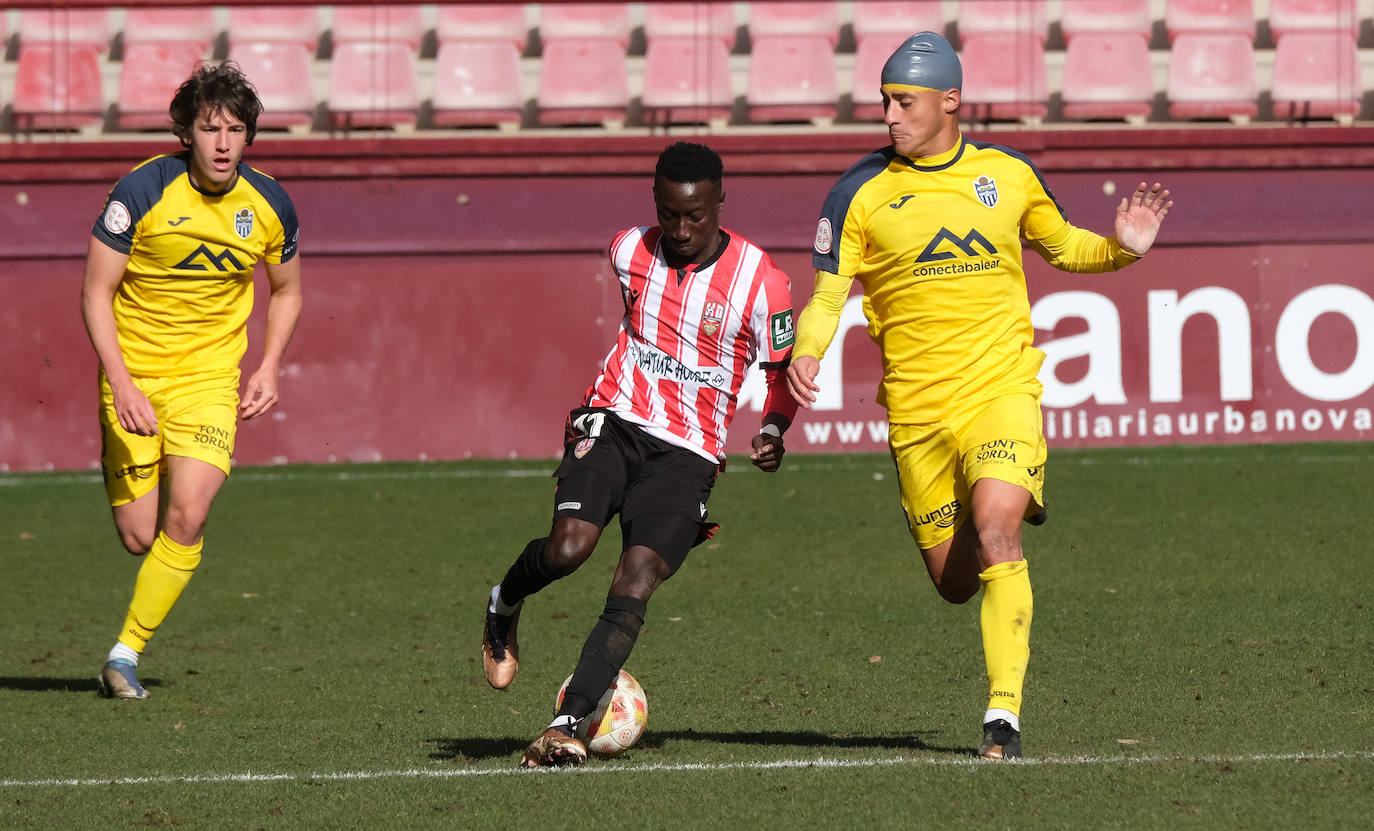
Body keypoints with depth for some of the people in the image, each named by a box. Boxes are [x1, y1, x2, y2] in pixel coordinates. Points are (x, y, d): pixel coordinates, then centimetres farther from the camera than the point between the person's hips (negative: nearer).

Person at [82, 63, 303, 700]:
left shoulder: (268, 205, -3)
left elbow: (286, 291, 16)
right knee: (139, 538, -3)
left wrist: (268, 370, 2)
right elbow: (96, 293, -10)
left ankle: (126, 652, -5)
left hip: (209, 376, 2)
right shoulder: (143, 192, -14)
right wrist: (123, 387, -19)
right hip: (134, 375, -2)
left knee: (186, 518, -18)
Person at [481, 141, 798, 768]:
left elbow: (784, 369, 5)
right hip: (614, 426, 2)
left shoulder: (759, 280, -7)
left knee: (633, 588, -19)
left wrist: (772, 431, -14)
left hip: (687, 455, -2)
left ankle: (566, 727, -22)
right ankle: (505, 603, 10)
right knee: (569, 547, -24)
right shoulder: (630, 251, 4)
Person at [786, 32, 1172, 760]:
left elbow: (1060, 245, 22)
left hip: (1001, 390, -1)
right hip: (916, 407, 1)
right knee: (954, 582, 4)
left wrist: (1121, 248, 2)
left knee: (995, 530, -25)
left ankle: (1004, 709, -20)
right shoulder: (862, 191, 0)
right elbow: (827, 295, 0)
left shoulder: (1008, 174, 5)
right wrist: (805, 353, -20)